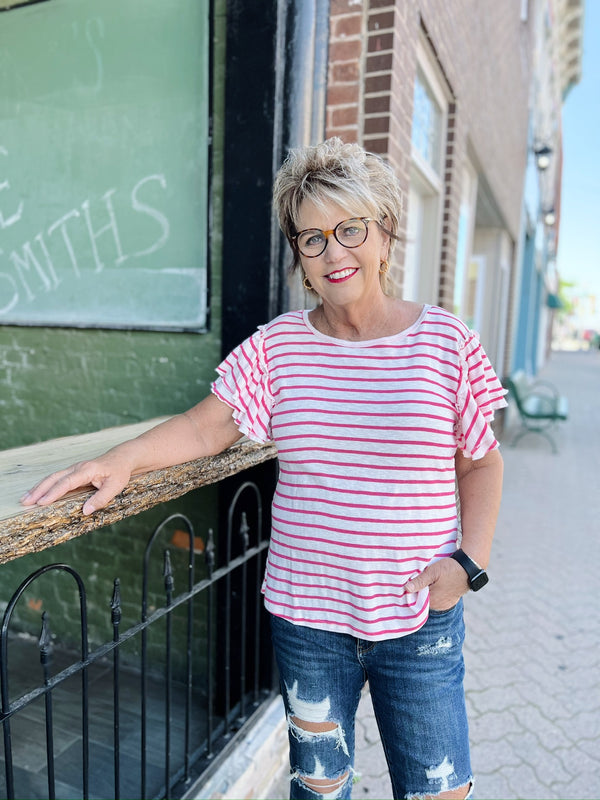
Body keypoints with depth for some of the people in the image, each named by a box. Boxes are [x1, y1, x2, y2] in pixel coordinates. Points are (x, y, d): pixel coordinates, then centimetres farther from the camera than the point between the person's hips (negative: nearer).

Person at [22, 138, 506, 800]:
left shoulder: (446, 342, -5)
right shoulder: (278, 346, -2)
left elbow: (481, 462, 2)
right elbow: (205, 428, -5)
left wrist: (469, 560, -8)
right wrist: (123, 458, -21)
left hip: (420, 619, -1)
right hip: (306, 615, 2)